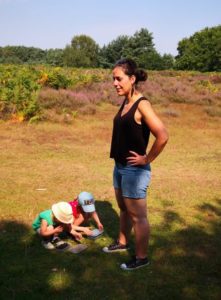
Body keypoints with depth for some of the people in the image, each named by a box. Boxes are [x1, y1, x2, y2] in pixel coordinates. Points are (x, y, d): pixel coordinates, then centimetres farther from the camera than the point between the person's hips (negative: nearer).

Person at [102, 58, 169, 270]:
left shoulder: (141, 105, -20)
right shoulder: (125, 103, 6)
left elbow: (162, 136, -29)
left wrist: (147, 159, -18)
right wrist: (119, 163, 13)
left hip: (135, 170, -9)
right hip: (120, 167, 9)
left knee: (137, 216, 6)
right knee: (124, 209, 25)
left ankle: (141, 258, 22)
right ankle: (122, 243, 45)